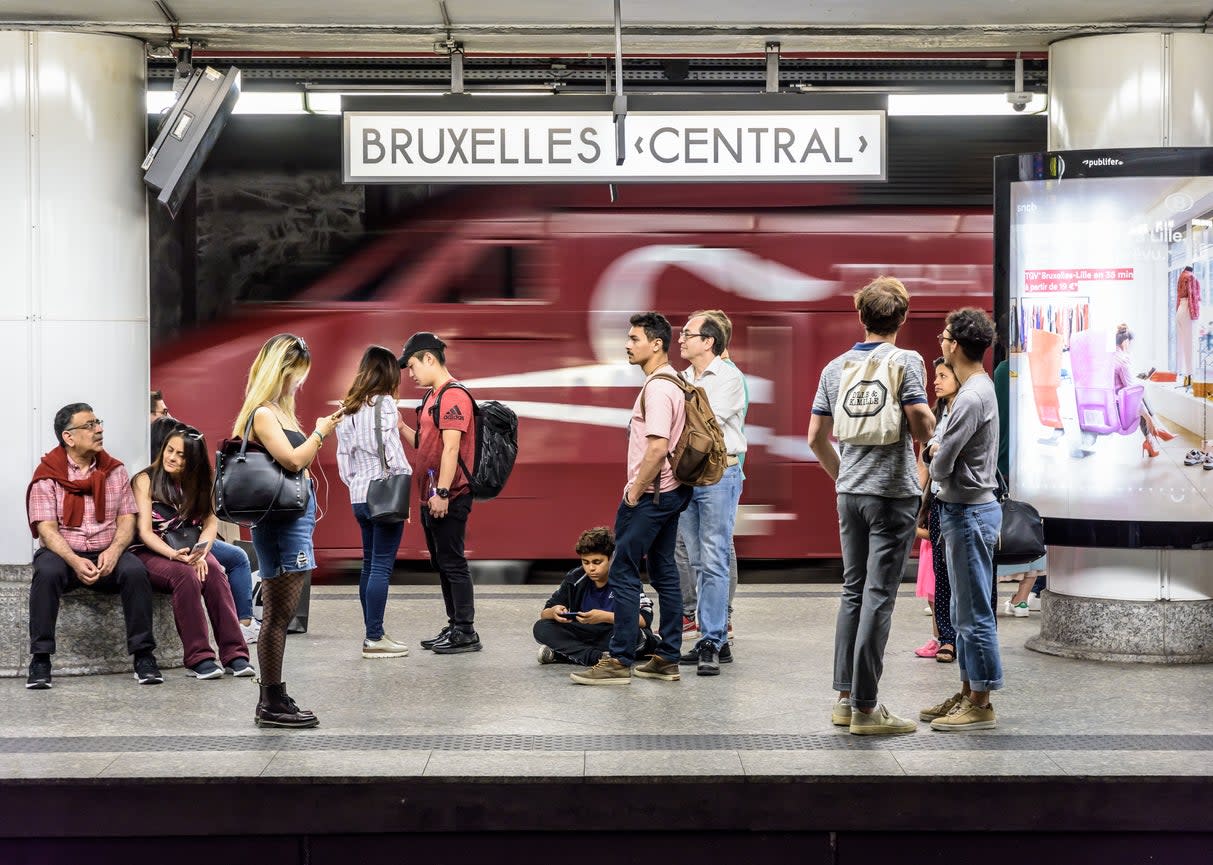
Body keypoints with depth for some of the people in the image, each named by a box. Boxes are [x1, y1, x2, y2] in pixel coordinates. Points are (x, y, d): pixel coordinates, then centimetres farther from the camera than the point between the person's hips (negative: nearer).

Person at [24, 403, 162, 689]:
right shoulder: (47, 475, -1)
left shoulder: (114, 470, 9)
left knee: (135, 570, -29)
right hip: (62, 553, -2)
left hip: (107, 555, 2)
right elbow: (46, 528, -9)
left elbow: (127, 520, 4)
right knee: (47, 572, -35)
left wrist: (113, 552, -18)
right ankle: (40, 660, -28)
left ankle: (143, 656, -21)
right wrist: (75, 562, -26)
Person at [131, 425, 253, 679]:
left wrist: (200, 553, -21)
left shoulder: (199, 484, 11)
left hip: (187, 551, 4)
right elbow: (145, 532, -11)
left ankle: (234, 655, -34)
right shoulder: (145, 480, -3)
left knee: (214, 570, -29)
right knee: (185, 575, -35)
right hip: (150, 553, -4)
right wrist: (175, 555, -28)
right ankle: (198, 658, -34)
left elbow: (211, 523, 1)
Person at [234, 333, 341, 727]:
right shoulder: (262, 414, -11)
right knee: (278, 614, -6)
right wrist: (320, 432, -8)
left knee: (279, 614, 11)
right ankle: (271, 703, -2)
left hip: (296, 516, 10)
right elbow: (293, 460, -20)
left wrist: (322, 432, 11)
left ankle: (273, 699, 15)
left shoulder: (281, 411, 17)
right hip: (279, 521, -10)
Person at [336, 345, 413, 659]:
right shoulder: (383, 404, -10)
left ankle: (372, 634, 17)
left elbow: (344, 457, 15)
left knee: (370, 565, 13)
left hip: (359, 496, 8)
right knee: (382, 566, -6)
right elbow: (392, 451, -14)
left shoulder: (348, 409, 13)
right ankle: (374, 638, -7)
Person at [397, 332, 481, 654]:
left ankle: (466, 633, -3)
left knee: (453, 564, -7)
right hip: (431, 497, 10)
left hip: (449, 499, -10)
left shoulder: (453, 395, -13)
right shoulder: (432, 396, 18)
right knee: (442, 564, 13)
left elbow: (451, 447, -20)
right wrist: (401, 426, 9)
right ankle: (454, 627, 19)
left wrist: (442, 493, -23)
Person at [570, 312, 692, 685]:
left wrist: (634, 492, -17)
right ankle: (668, 659, 15)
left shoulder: (657, 387, -17)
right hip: (671, 491, 10)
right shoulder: (673, 382, 14)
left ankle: (619, 661, -5)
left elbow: (657, 447, -25)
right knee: (664, 571, 11)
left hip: (648, 495, -10)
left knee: (623, 573, -6)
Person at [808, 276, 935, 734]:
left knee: (853, 591, 14)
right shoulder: (906, 361, -8)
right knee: (878, 596, -4)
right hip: (893, 491, -6)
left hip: (849, 493, 6)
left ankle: (845, 697, 17)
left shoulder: (835, 367, 9)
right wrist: (930, 424, 6)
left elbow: (816, 436, 12)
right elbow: (921, 427, -17)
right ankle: (865, 707, -2)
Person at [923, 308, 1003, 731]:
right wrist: (938, 451, -3)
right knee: (965, 611, 16)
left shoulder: (971, 398, -20)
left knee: (974, 612, -4)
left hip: (969, 512, -10)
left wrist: (934, 456, 3)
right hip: (970, 509, 10)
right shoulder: (981, 387, 12)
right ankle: (968, 693, 24)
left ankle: (981, 705, 2)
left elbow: (940, 467, -19)